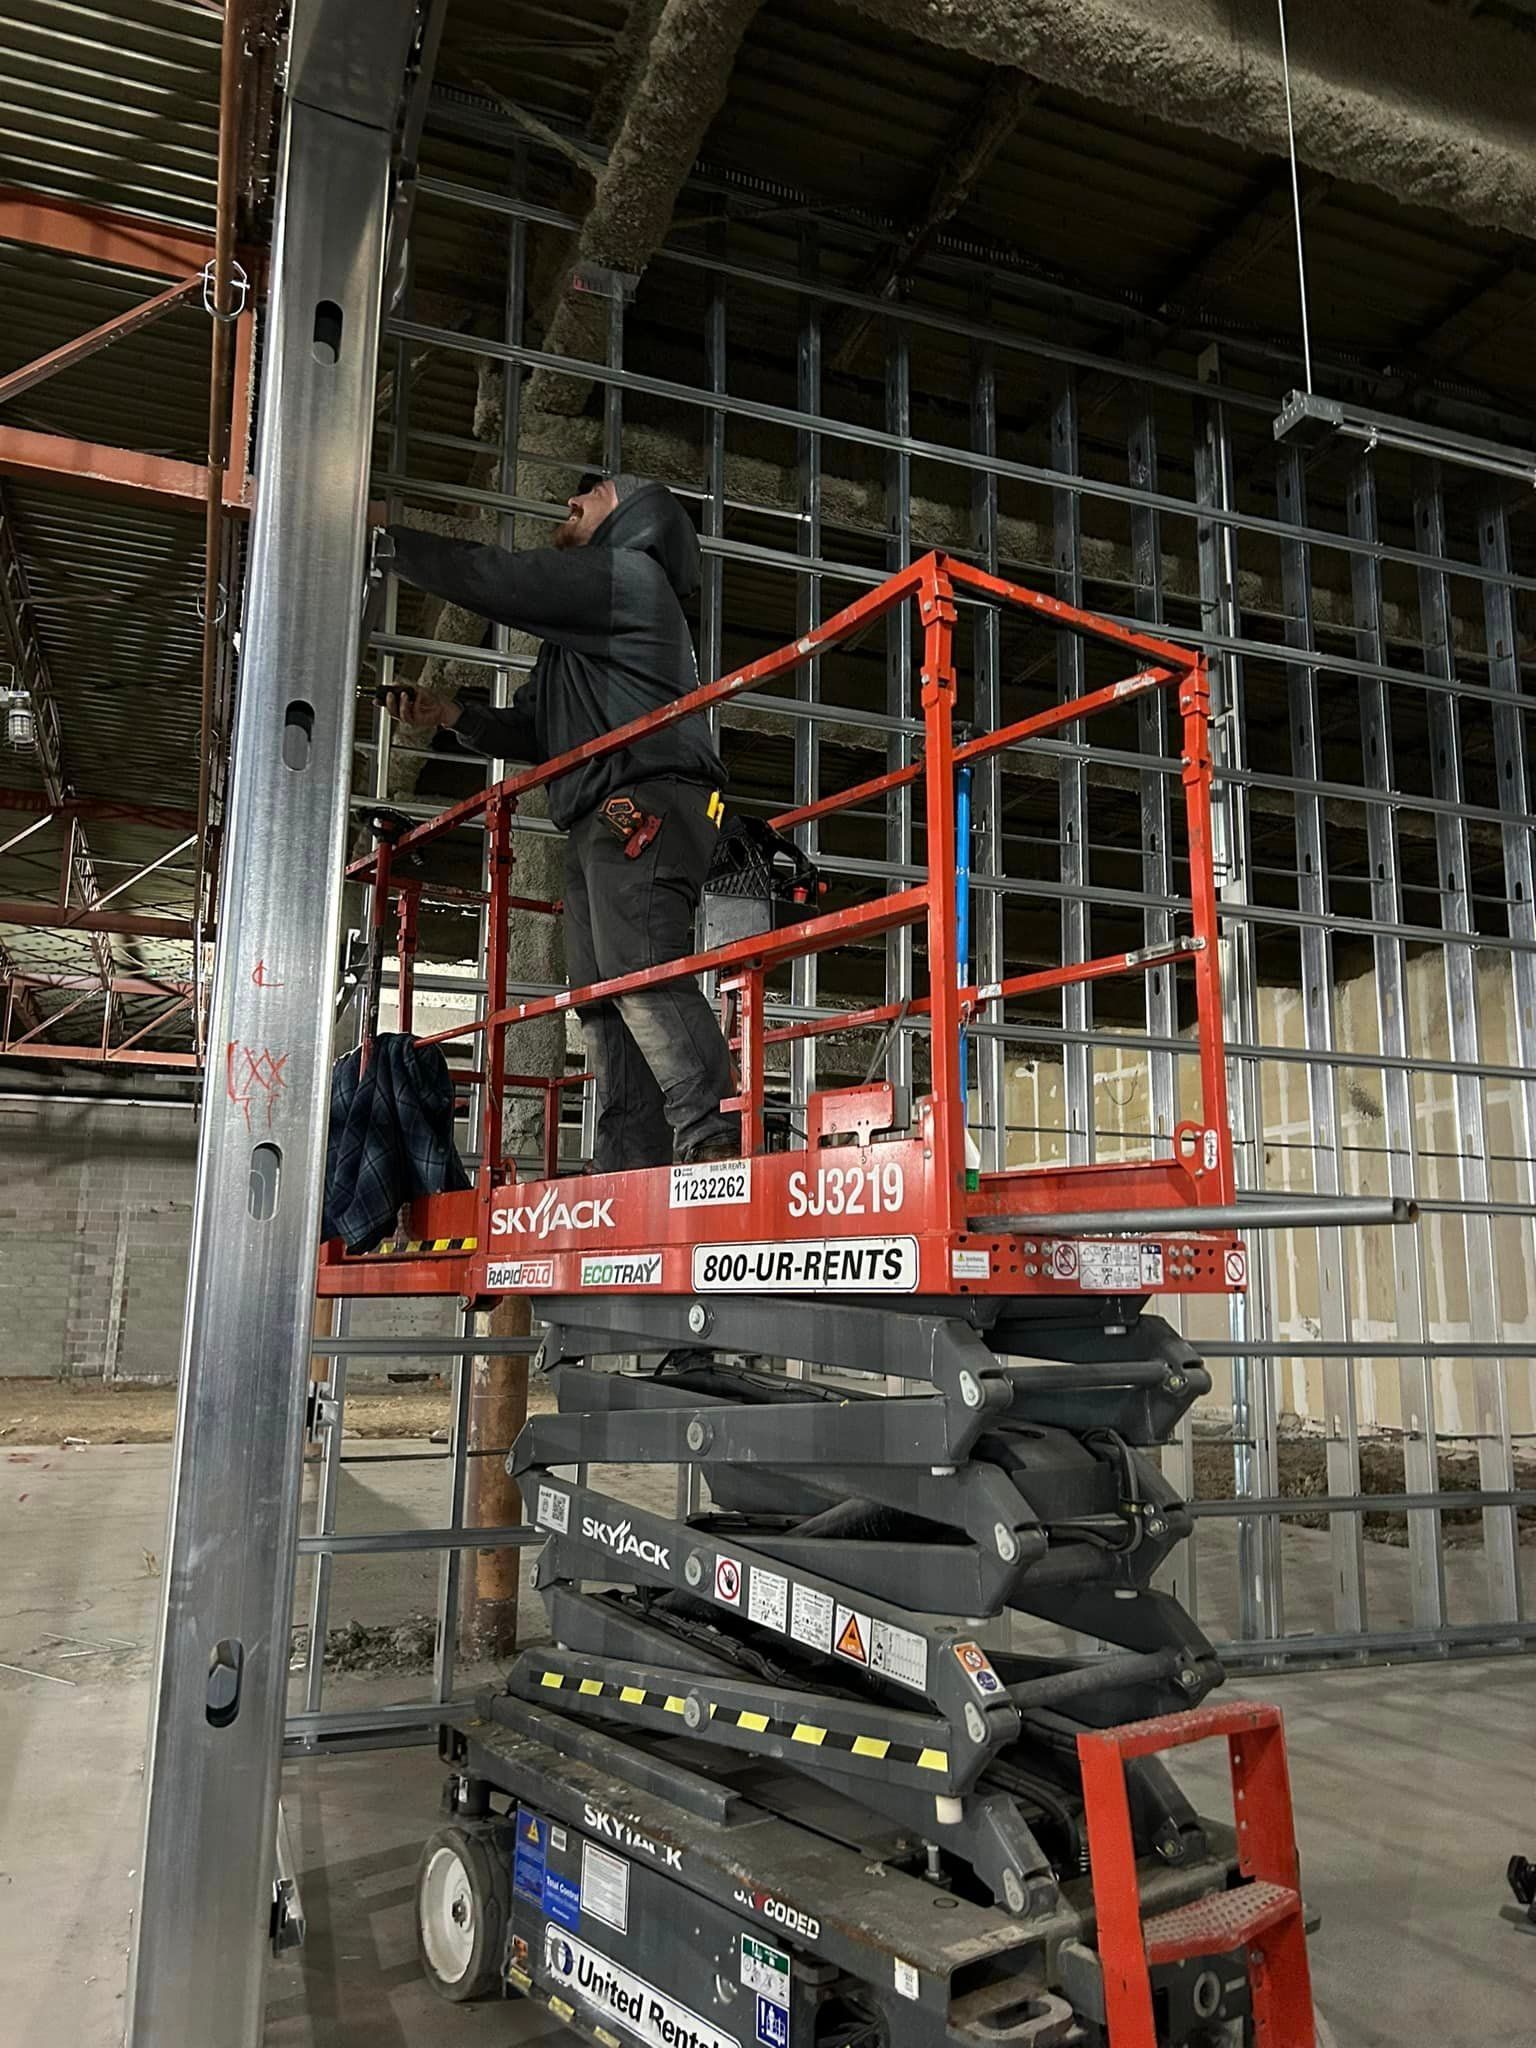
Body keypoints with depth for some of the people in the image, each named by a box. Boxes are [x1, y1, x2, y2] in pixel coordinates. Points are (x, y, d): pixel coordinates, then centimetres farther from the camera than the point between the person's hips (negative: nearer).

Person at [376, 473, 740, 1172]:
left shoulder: (627, 573, 5)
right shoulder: (572, 639, 34)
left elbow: (491, 578, -2)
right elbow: (532, 729, 29)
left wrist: (382, 534, 7)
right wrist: (454, 716, 13)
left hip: (645, 801, -10)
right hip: (597, 826, 10)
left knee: (642, 973, -24)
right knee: (606, 1008, 0)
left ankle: (718, 1145, -30)